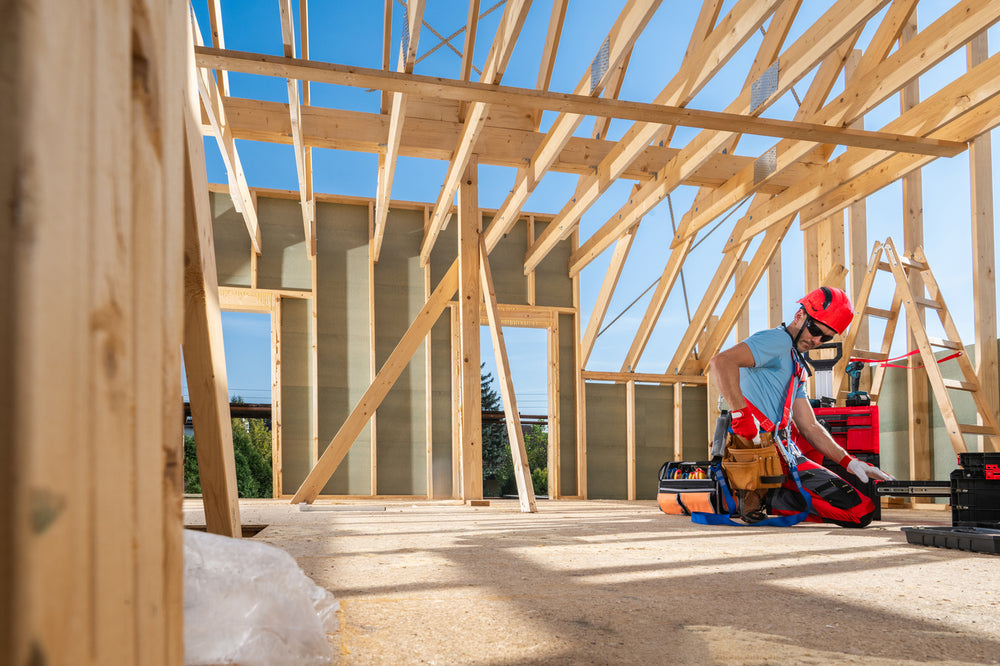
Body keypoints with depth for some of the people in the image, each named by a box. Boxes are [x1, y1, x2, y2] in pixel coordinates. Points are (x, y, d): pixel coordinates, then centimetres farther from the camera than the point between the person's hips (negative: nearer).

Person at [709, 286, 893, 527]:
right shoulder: (779, 340, -5)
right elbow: (721, 362, -23)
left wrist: (850, 463, 13)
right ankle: (765, 498, -8)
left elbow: (809, 427, 22)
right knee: (860, 510, -12)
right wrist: (741, 414, -27)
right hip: (766, 452, -9)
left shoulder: (796, 367, 26)